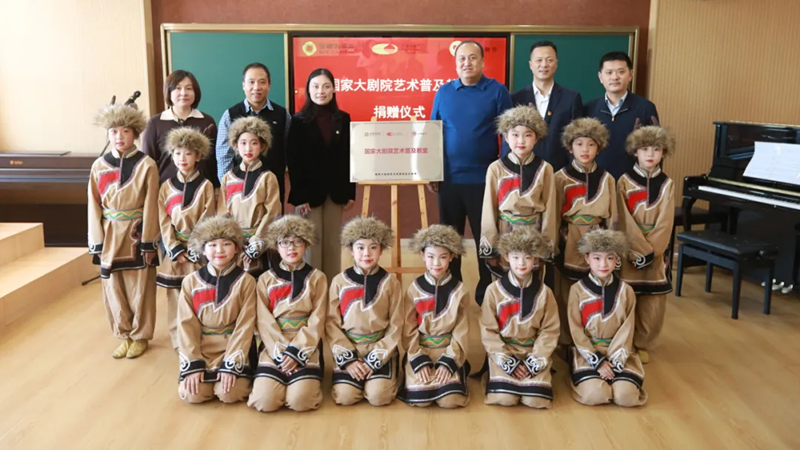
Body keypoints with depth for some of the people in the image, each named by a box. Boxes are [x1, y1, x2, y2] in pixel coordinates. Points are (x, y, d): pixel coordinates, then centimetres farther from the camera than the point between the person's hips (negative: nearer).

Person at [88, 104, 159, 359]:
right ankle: (124, 336, 26)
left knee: (140, 288, 7)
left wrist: (148, 243, -9)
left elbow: (150, 206, -7)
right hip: (110, 237, 3)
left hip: (137, 235, -3)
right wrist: (98, 243, -2)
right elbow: (95, 206, 3)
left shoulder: (146, 165, -6)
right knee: (114, 290, 10)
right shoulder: (99, 166, 3)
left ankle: (140, 336, 23)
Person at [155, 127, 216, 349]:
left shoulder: (205, 186, -1)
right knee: (175, 296, 5)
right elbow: (164, 222, 1)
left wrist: (193, 249, -13)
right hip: (173, 249, 2)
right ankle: (179, 341, 16)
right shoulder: (166, 187, 6)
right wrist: (175, 249, -9)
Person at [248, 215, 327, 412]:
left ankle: (308, 381, 13)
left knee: (300, 401, -21)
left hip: (306, 347, -1)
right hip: (274, 348, 1)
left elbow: (317, 322, -2)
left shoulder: (317, 278, 5)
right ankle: (279, 380, 14)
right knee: (265, 401, -19)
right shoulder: (266, 279, 8)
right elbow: (265, 322, 0)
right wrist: (281, 351, -13)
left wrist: (296, 350, -13)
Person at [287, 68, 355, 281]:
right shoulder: (299, 120, -2)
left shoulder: (343, 118, 6)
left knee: (333, 243, 8)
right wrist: (299, 196, -11)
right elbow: (293, 161, -5)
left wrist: (350, 192, 3)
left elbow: (349, 157, 8)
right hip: (309, 191, -3)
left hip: (336, 191, 3)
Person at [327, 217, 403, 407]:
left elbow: (396, 326, -2)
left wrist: (374, 360, -10)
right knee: (344, 397, -17)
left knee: (379, 397, -20)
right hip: (349, 349, 1)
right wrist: (347, 358, -11)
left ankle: (388, 375, 14)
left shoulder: (390, 282, -1)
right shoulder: (339, 282, 0)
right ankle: (358, 376, 17)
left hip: (381, 349, -1)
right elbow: (332, 323, -1)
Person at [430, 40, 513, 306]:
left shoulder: (497, 91, -3)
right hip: (449, 179, 3)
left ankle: (485, 293, 23)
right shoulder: (444, 92, 5)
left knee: (485, 239, 8)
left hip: (485, 179, -2)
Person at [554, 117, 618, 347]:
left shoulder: (606, 179, 5)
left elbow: (612, 217, 8)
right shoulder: (561, 178, -1)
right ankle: (566, 342, 17)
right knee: (566, 294, 4)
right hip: (569, 245, -2)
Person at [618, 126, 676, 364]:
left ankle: (643, 344, 20)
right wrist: (640, 250, -15)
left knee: (653, 302, 4)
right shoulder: (625, 182, -2)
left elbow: (665, 223, -4)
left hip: (657, 251, 2)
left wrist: (651, 251, -14)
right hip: (629, 250, -2)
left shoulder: (667, 184, 4)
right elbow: (625, 221, -9)